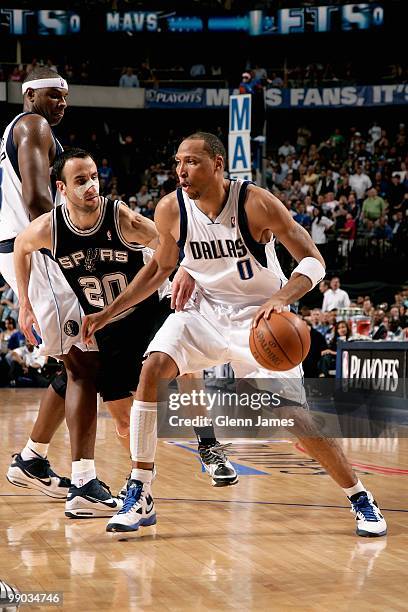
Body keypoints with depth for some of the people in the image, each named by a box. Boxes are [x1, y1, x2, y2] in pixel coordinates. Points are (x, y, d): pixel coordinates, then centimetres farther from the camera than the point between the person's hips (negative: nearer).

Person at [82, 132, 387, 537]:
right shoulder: (171, 210, -12)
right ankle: (139, 498, -14)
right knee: (153, 369, -22)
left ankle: (361, 500, 11)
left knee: (294, 416, -10)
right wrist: (107, 314, 1)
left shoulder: (257, 203, -23)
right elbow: (160, 268, 7)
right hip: (204, 309, 3)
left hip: (259, 316, -3)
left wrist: (280, 299, -40)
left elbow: (313, 260, -21)